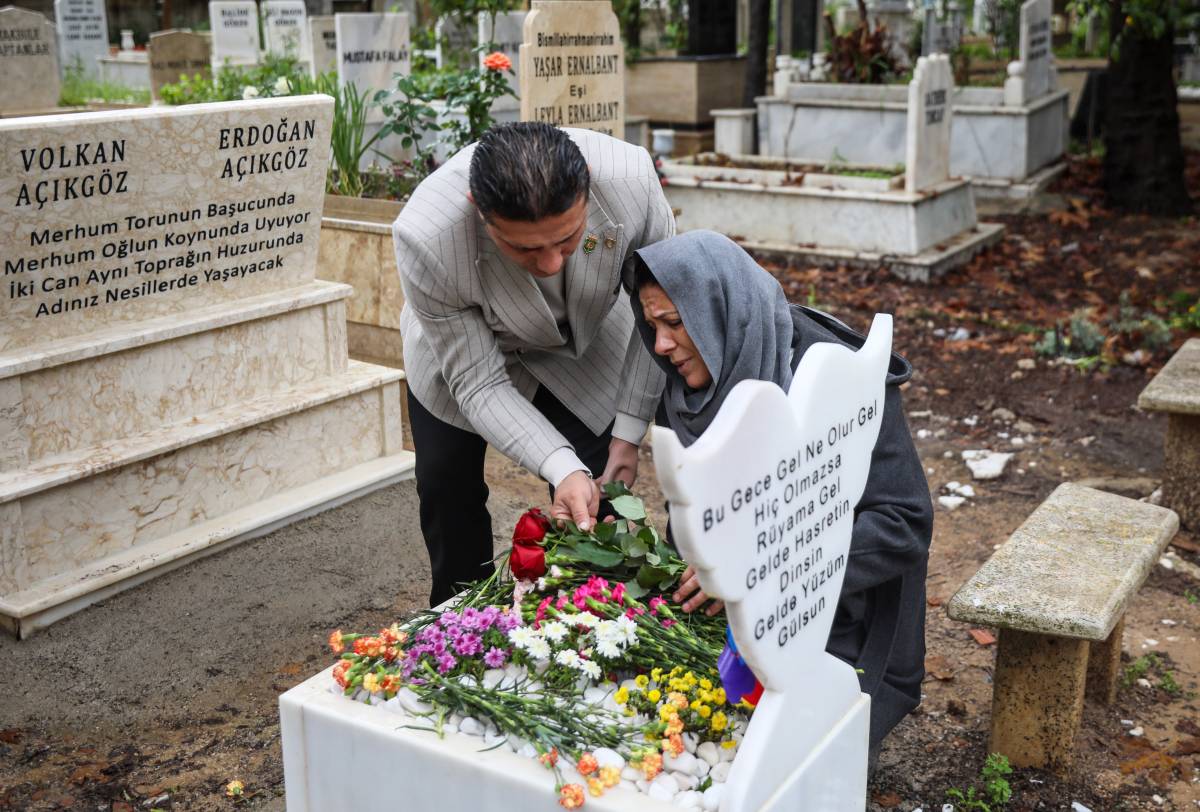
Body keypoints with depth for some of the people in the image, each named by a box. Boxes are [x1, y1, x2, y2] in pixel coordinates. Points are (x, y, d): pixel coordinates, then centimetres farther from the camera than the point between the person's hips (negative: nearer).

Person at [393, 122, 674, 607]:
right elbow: (478, 383, -30)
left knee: (600, 504, -4)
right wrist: (563, 469, -43)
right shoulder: (425, 239, -41)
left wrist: (630, 431, -16)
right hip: (463, 348, -1)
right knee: (447, 489, 8)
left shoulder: (630, 178, -38)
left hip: (585, 343, 1)